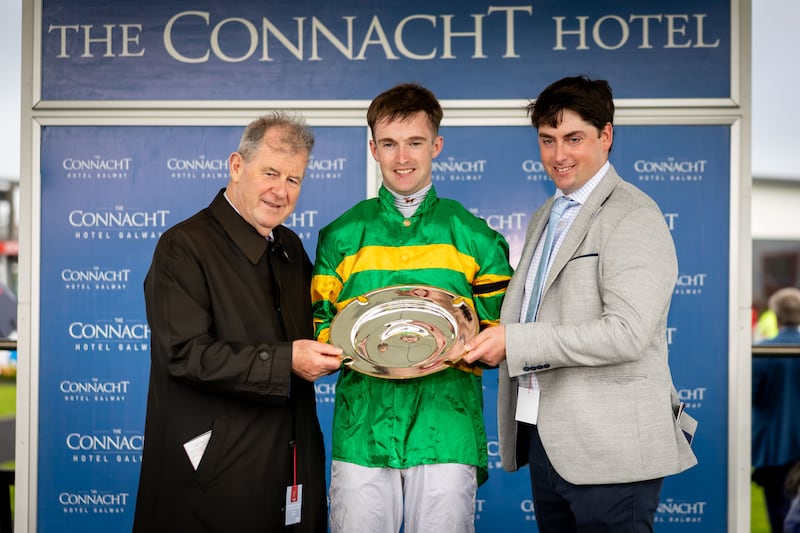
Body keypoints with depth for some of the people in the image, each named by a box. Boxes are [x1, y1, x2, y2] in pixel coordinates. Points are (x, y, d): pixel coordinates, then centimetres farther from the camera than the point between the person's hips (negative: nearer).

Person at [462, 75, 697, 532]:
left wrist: (514, 341, -21)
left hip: (609, 450, -8)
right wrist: (485, 341, 3)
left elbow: (627, 332, -22)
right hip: (546, 442, 8)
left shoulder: (634, 217, -11)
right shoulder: (545, 218, 18)